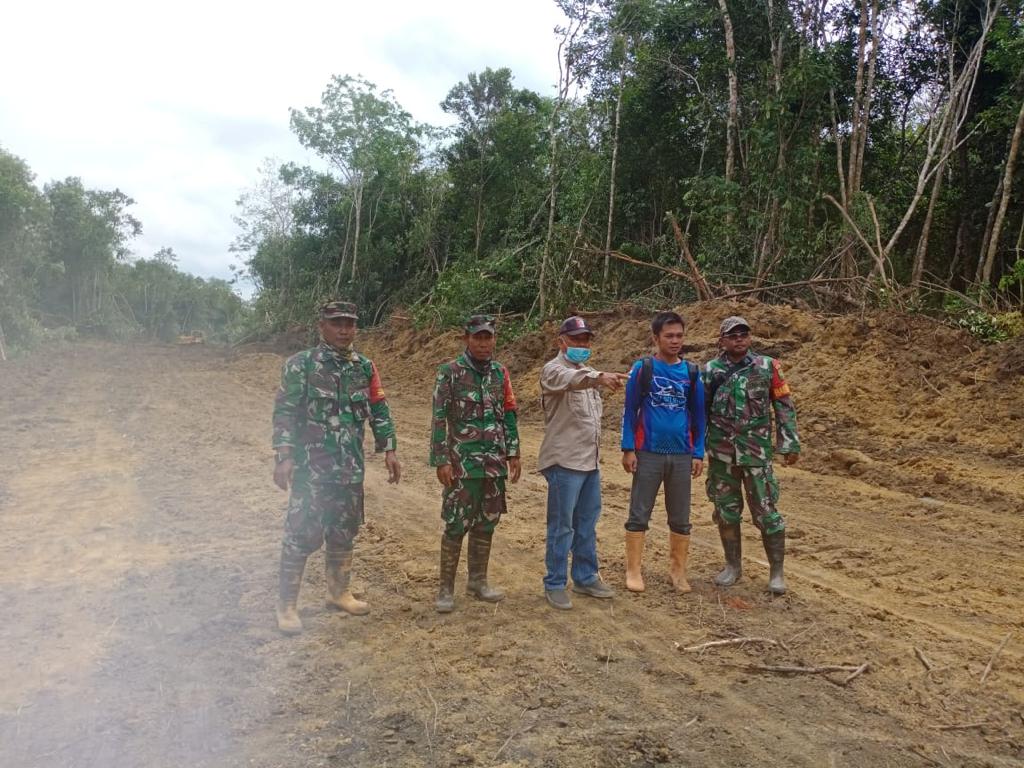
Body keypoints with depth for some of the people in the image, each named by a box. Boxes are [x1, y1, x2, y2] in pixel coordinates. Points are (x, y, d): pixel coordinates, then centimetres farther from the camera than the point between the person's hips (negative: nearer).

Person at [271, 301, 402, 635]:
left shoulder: (365, 367, 7)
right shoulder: (301, 364, -7)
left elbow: (379, 410, 11)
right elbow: (285, 412, -11)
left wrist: (389, 451, 6)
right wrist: (284, 457, -19)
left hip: (350, 468, 5)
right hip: (310, 467, -5)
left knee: (344, 532, 15)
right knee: (302, 534, -2)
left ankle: (338, 592, 31)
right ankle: (286, 604, 11)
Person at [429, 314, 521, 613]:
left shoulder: (500, 372, 7)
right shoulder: (450, 372, -7)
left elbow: (509, 415, 13)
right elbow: (439, 419, -9)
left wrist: (513, 453, 9)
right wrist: (441, 461, -13)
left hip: (495, 462, 5)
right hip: (462, 463, -5)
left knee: (486, 523, 12)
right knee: (456, 525, -1)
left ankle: (478, 580, 26)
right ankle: (446, 588, 11)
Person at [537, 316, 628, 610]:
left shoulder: (588, 373, 16)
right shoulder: (554, 370, -12)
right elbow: (571, 379, -37)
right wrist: (599, 378, -55)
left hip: (590, 461, 8)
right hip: (564, 462, -8)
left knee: (587, 524, 15)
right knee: (562, 527, 0)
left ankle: (585, 578, 28)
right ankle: (554, 585, 12)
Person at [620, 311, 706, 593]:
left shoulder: (692, 372, 5)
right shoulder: (642, 368, -3)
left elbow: (699, 415, 9)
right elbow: (629, 410, -1)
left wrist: (699, 453, 5)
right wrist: (628, 449, -7)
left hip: (682, 456, 3)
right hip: (648, 453, -2)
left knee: (680, 518, 10)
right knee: (639, 515, 4)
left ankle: (678, 570, 23)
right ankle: (634, 570, 14)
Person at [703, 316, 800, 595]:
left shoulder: (767, 366, -1)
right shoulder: (710, 370, 2)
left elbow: (784, 405, 1)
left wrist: (789, 443, -2)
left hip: (756, 451, -2)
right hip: (721, 452, 2)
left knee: (766, 511, 1)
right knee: (726, 509, 11)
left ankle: (776, 571, 15)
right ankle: (733, 565, 27)